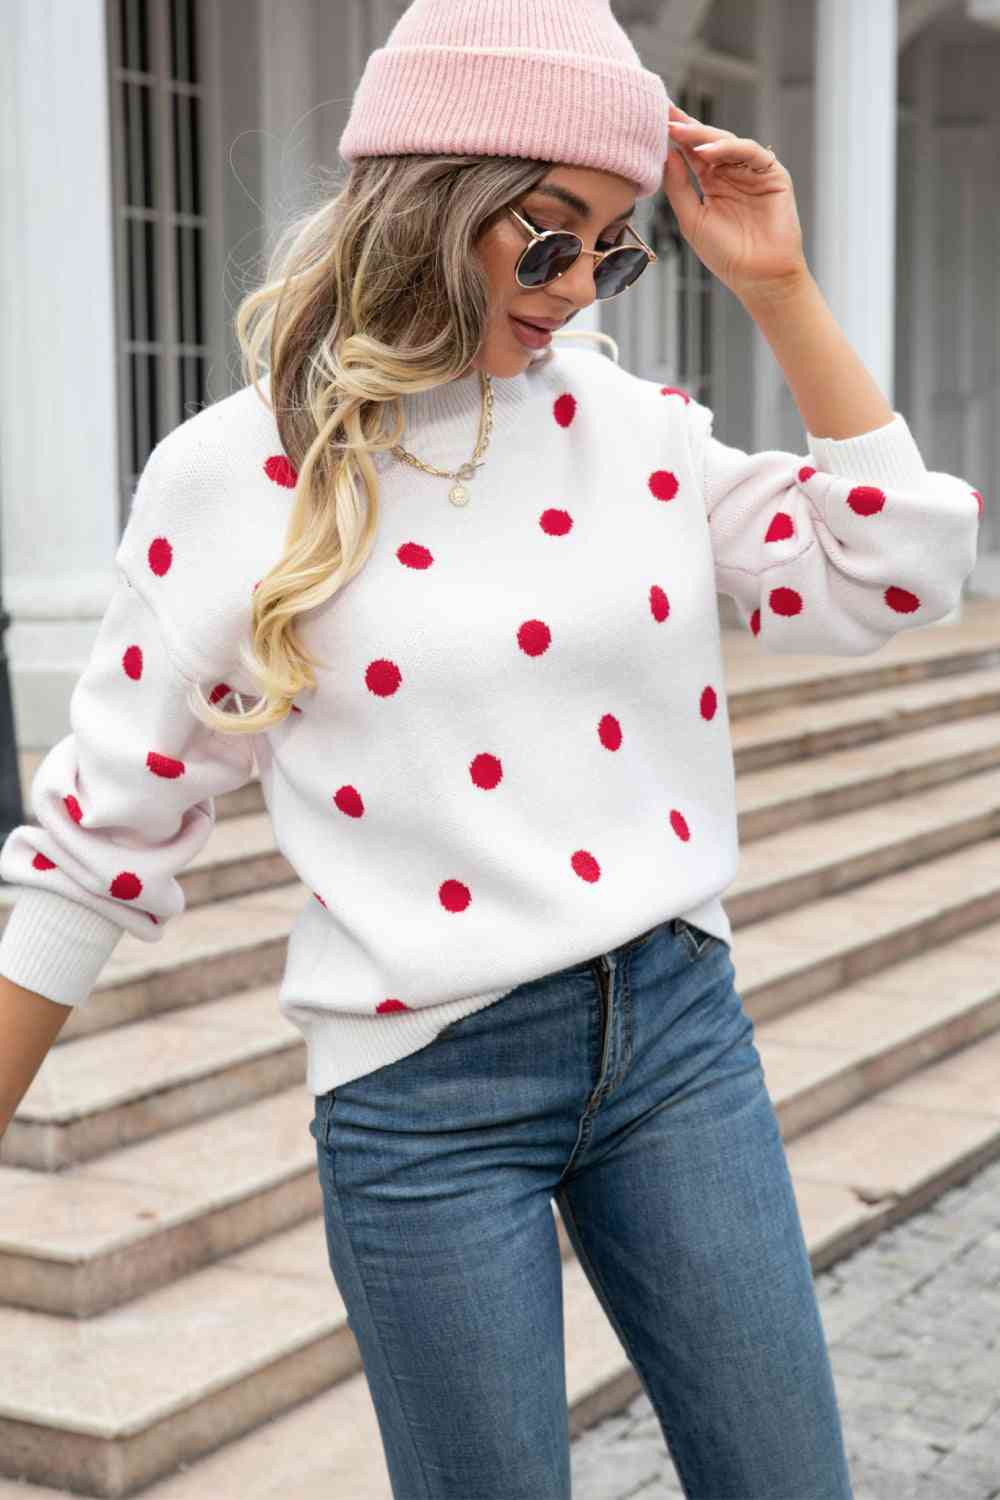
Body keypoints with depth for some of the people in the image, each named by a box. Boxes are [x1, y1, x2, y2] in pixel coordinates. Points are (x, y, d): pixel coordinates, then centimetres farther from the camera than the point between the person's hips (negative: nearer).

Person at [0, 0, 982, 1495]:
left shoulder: (636, 424, 3)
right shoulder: (235, 476, -7)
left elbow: (899, 575, 0)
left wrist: (778, 287, -4)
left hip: (679, 1030, 4)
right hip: (425, 1091, -3)